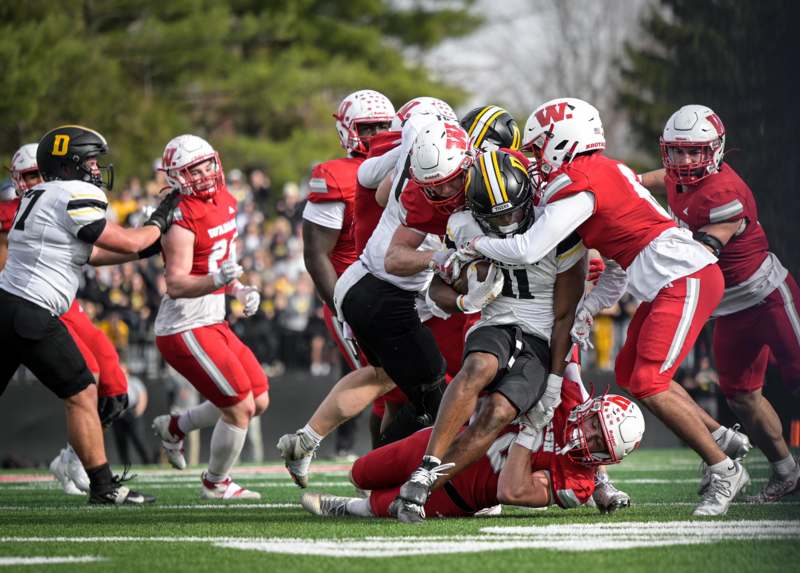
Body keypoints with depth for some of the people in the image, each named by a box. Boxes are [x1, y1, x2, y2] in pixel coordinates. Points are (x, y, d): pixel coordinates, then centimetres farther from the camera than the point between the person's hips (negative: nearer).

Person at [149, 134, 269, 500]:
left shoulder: (224, 202, 8)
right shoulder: (182, 220, -20)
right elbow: (176, 285, -27)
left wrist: (240, 291, 8)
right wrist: (217, 280, -42)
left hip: (212, 323, 9)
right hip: (185, 329, -9)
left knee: (259, 399, 12)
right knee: (241, 408, -7)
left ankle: (174, 428, 27)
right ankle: (215, 484, 14)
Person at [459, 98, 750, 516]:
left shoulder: (578, 185, -14)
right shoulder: (605, 171, 16)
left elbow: (527, 251, -17)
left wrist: (477, 244, -1)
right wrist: (594, 304, 20)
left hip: (686, 280, -10)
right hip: (672, 282, 10)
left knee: (648, 385, -12)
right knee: (629, 373, 14)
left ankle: (724, 470, -4)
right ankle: (725, 438, 20)